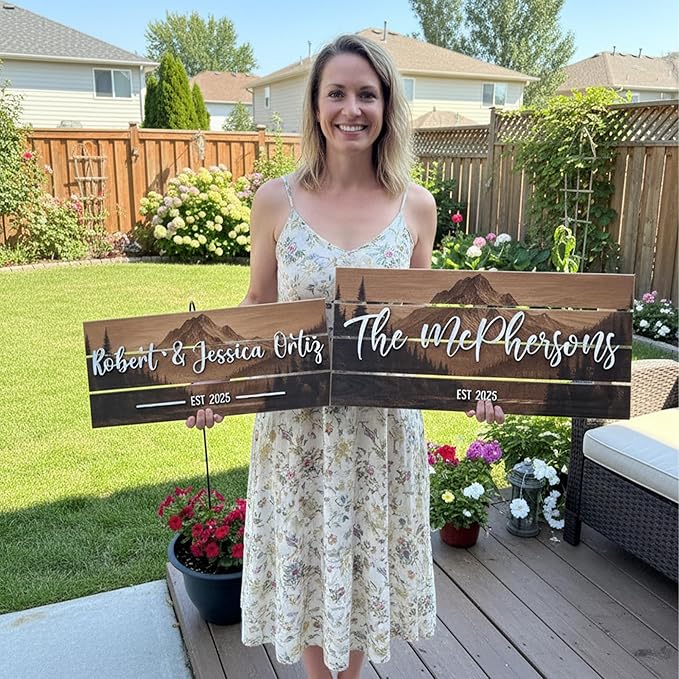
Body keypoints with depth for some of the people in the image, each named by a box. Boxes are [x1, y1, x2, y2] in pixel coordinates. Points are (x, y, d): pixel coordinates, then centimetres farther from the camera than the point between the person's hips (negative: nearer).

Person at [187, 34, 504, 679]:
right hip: (296, 423, 0)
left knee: (369, 557, 18)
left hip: (383, 421, 1)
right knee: (304, 558, 16)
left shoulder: (415, 205, -4)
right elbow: (257, 304, 3)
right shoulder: (276, 201, -7)